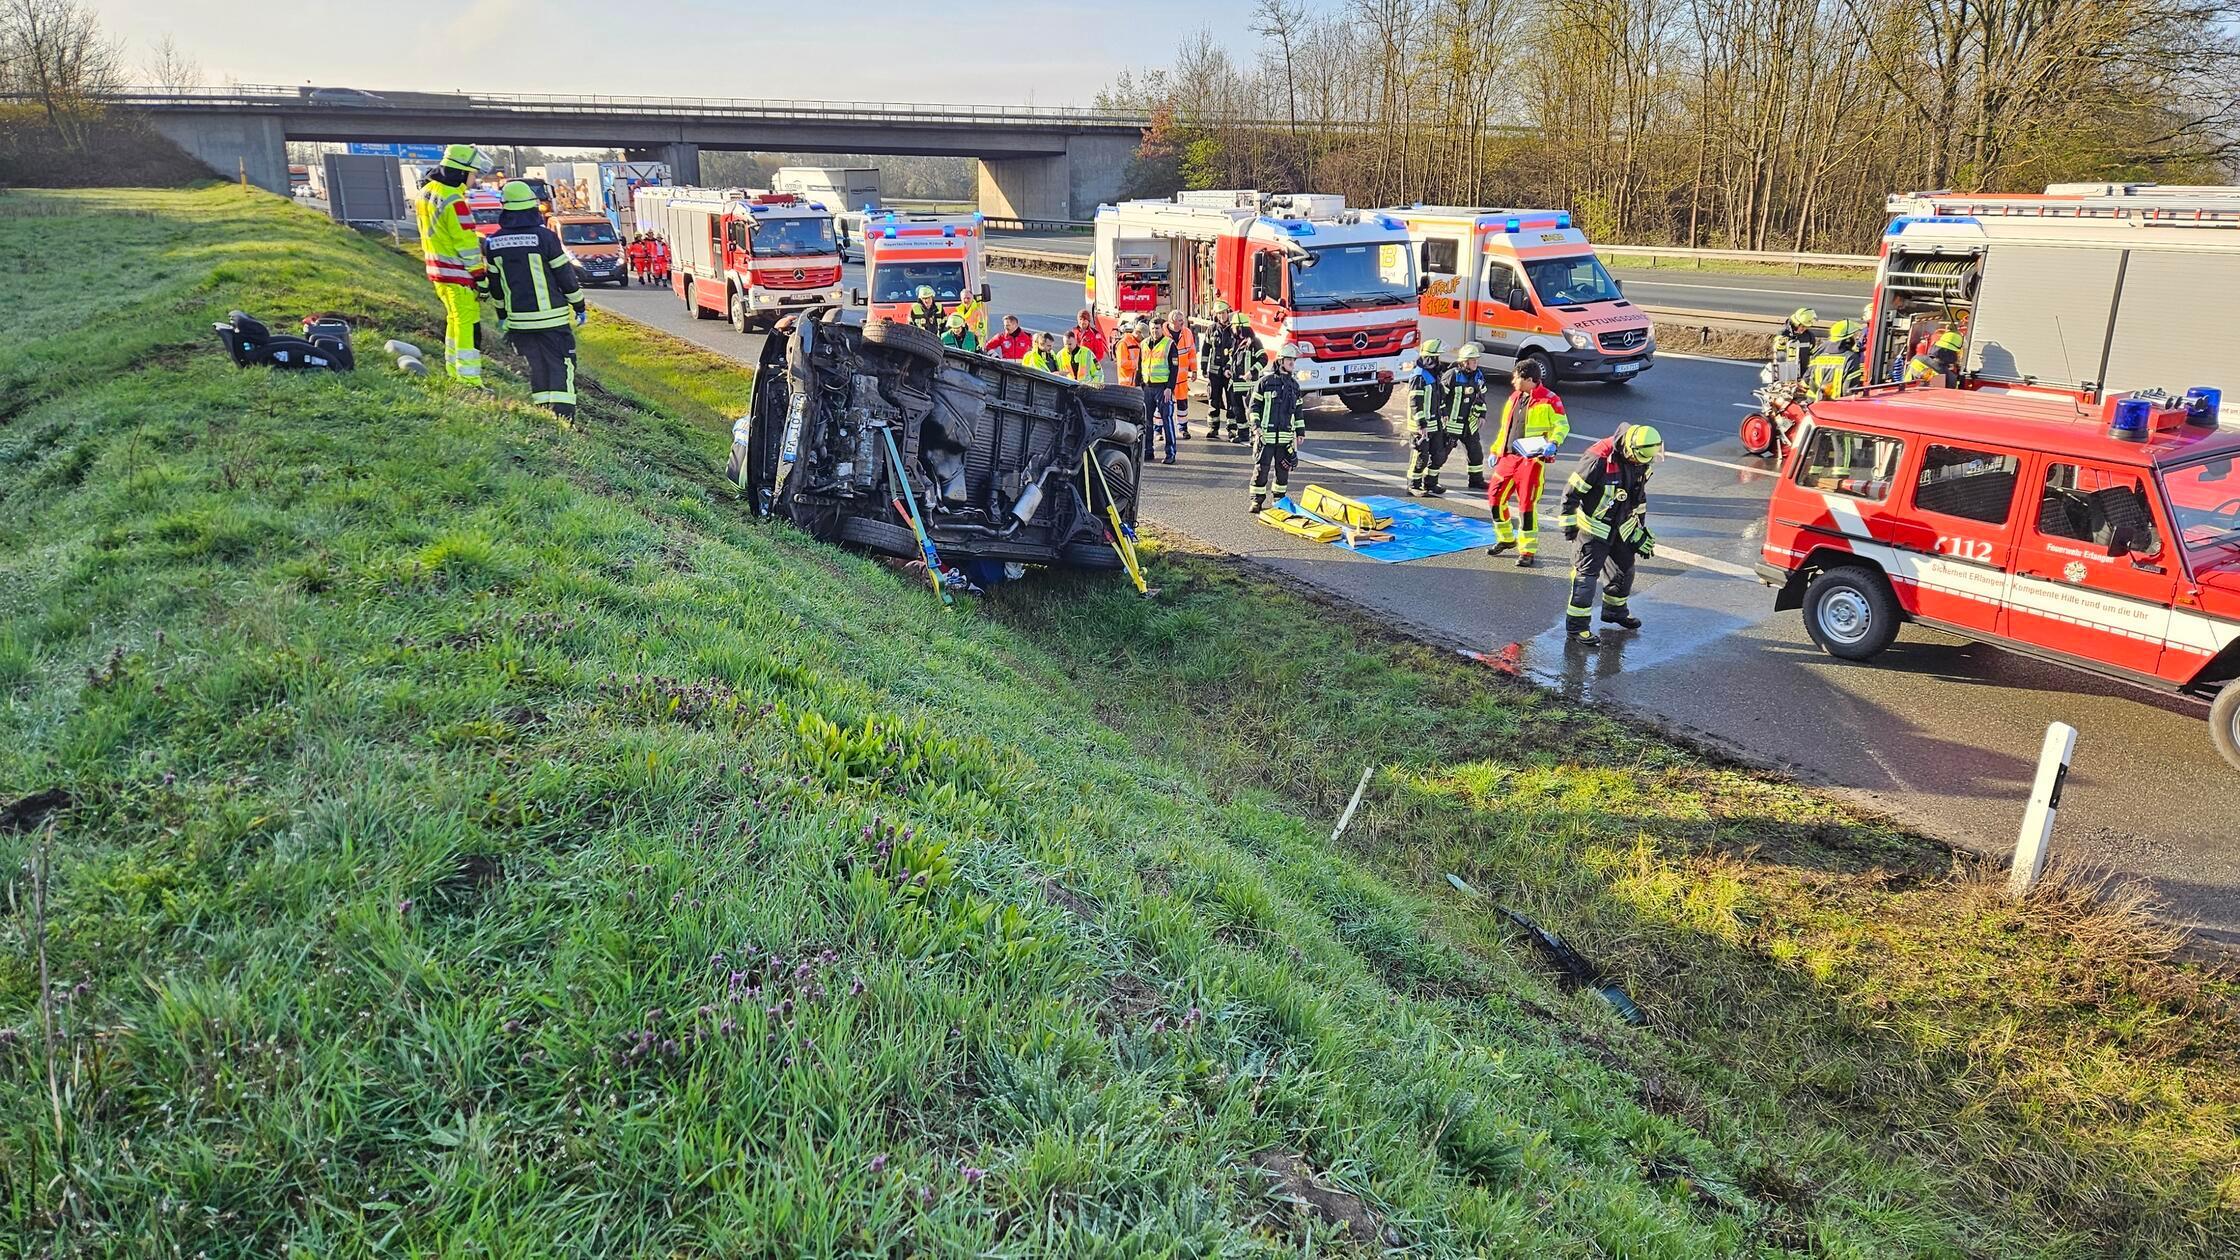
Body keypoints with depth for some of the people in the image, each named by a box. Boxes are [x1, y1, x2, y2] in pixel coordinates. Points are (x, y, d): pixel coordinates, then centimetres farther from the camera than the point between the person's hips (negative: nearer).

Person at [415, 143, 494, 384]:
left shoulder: (426, 192, 10)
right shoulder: (454, 201, -21)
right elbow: (466, 243, -19)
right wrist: (479, 276, -13)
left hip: (438, 269, 10)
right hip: (458, 273, -10)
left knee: (454, 319, 21)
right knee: (468, 325, -6)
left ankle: (454, 371, 29)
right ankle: (469, 380, -6)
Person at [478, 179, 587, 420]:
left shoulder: (494, 243, 4)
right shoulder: (545, 237, -10)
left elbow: (494, 284, 12)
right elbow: (566, 276, -4)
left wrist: (502, 315, 24)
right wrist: (580, 307, 8)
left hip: (517, 319, 5)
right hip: (551, 317, -4)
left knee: (537, 366, 14)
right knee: (560, 365, -2)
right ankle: (562, 414, -12)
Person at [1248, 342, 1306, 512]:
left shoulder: (1294, 384, 13)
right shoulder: (1265, 382, -2)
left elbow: (1297, 409, 20)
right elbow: (1255, 406, -1)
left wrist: (1300, 431, 18)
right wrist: (1256, 426, -12)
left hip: (1286, 435, 5)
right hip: (1266, 434, -4)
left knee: (1283, 470, 8)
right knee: (1262, 469, -3)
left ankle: (1279, 500, 21)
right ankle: (1257, 501, 5)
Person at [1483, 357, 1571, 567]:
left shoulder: (1549, 399, -7)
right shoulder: (1514, 397, 15)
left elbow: (1562, 425, -7)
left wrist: (1553, 443, -25)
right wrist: (1495, 451, 22)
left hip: (1532, 460, -7)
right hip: (1508, 457, 7)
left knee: (1527, 505, -8)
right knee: (1495, 497, 9)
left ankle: (1528, 551, 3)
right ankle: (1505, 539, 29)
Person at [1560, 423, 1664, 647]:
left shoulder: (1640, 462, -3)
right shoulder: (1599, 459, -27)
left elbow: (1640, 493, 15)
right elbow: (1571, 491, -20)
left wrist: (1640, 525, 20)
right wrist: (1569, 523, -13)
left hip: (1622, 525, 8)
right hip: (1595, 526, -7)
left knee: (1625, 567, 19)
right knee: (1587, 574, -9)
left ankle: (1615, 610, 41)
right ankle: (1576, 627, -6)